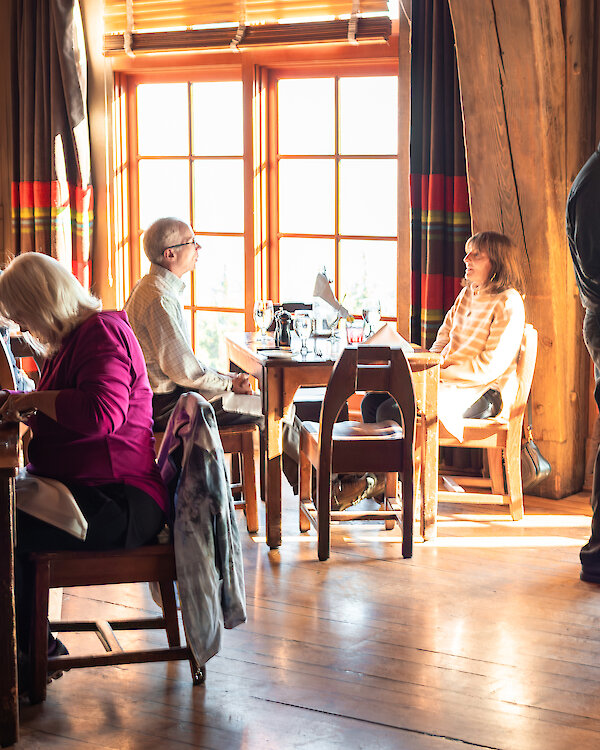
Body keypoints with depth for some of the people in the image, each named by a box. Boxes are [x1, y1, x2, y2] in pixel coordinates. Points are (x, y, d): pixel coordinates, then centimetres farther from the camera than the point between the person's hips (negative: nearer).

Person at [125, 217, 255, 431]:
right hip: (164, 406, -11)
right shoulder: (159, 300, -23)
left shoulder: (149, 286, 13)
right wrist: (229, 384, -10)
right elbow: (183, 371, -23)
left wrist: (216, 374, 11)